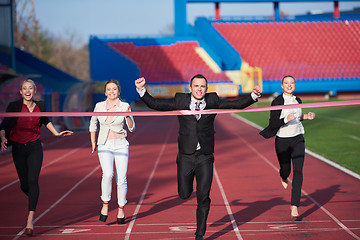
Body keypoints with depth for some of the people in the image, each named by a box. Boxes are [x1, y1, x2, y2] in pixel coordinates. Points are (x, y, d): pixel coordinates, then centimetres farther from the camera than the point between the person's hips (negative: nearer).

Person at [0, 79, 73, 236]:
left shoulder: (40, 106, 3)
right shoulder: (14, 106, -5)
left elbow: (46, 121, 24)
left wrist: (57, 133, 19)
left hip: (35, 148, 0)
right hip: (18, 149, 0)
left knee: (33, 180, -17)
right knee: (24, 184, 5)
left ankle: (30, 220, -23)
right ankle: (33, 200, 43)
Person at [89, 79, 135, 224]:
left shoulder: (125, 106, 0)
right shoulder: (99, 106, 4)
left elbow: (131, 128, -3)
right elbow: (93, 123, 20)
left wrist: (127, 115, -21)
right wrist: (93, 143, 15)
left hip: (121, 145, 0)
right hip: (104, 146, 0)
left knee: (121, 179, -4)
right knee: (108, 174, -24)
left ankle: (121, 210, 13)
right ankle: (105, 204, -10)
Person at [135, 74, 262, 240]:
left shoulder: (212, 101, 3)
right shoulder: (180, 101, 0)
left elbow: (238, 104, 6)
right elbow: (155, 104, -1)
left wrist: (254, 95, -7)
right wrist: (142, 90, -13)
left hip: (205, 157, 0)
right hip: (186, 156, 0)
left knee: (203, 197, -2)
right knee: (184, 194, 4)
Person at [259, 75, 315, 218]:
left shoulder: (297, 100, 7)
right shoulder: (277, 102, -11)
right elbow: (273, 123, -15)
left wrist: (305, 117, 7)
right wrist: (286, 119, -29)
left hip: (298, 140, 3)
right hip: (282, 141, -3)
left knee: (298, 171, -10)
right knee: (286, 171, 9)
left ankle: (294, 206, -9)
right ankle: (283, 176, 51)